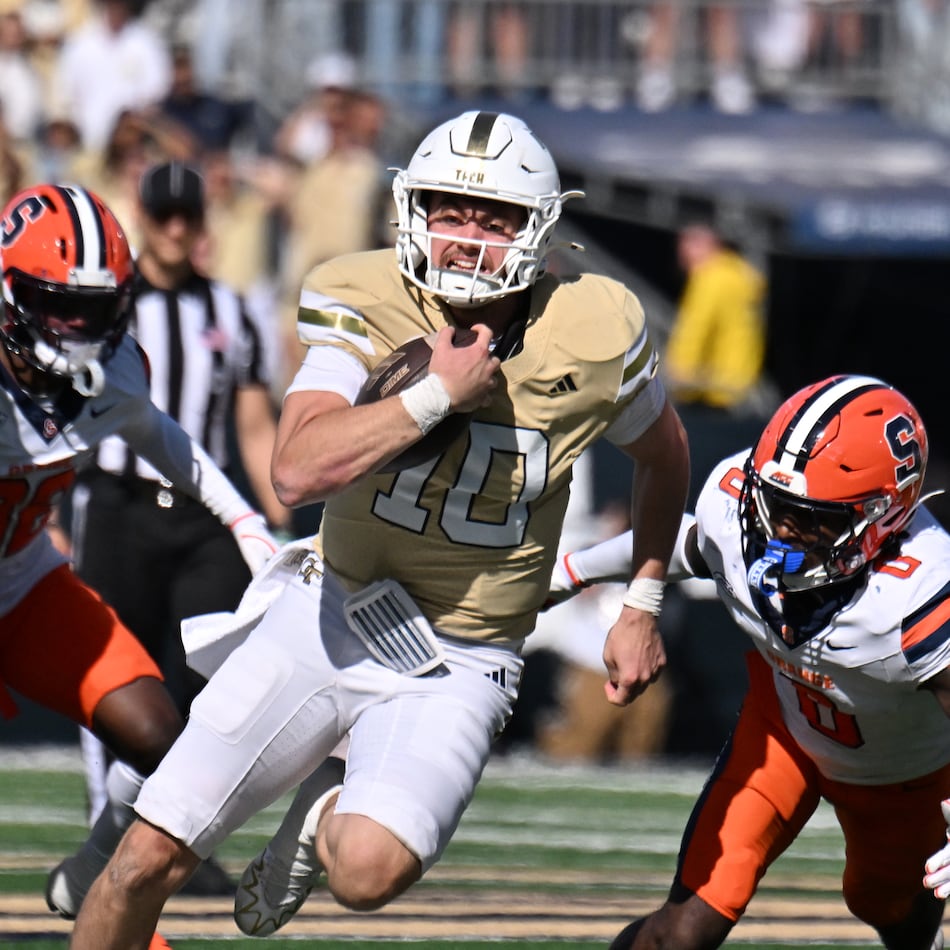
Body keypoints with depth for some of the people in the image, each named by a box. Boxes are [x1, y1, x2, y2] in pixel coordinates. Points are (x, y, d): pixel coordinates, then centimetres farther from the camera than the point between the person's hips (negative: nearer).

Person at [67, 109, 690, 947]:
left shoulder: (593, 337, -11)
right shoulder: (366, 305, -13)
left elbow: (664, 453, 12)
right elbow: (299, 469, -28)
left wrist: (643, 607, 12)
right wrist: (437, 393, -28)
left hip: (455, 672, -1)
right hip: (330, 618, 1)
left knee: (369, 871, -28)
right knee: (151, 857, -3)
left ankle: (327, 814, 9)